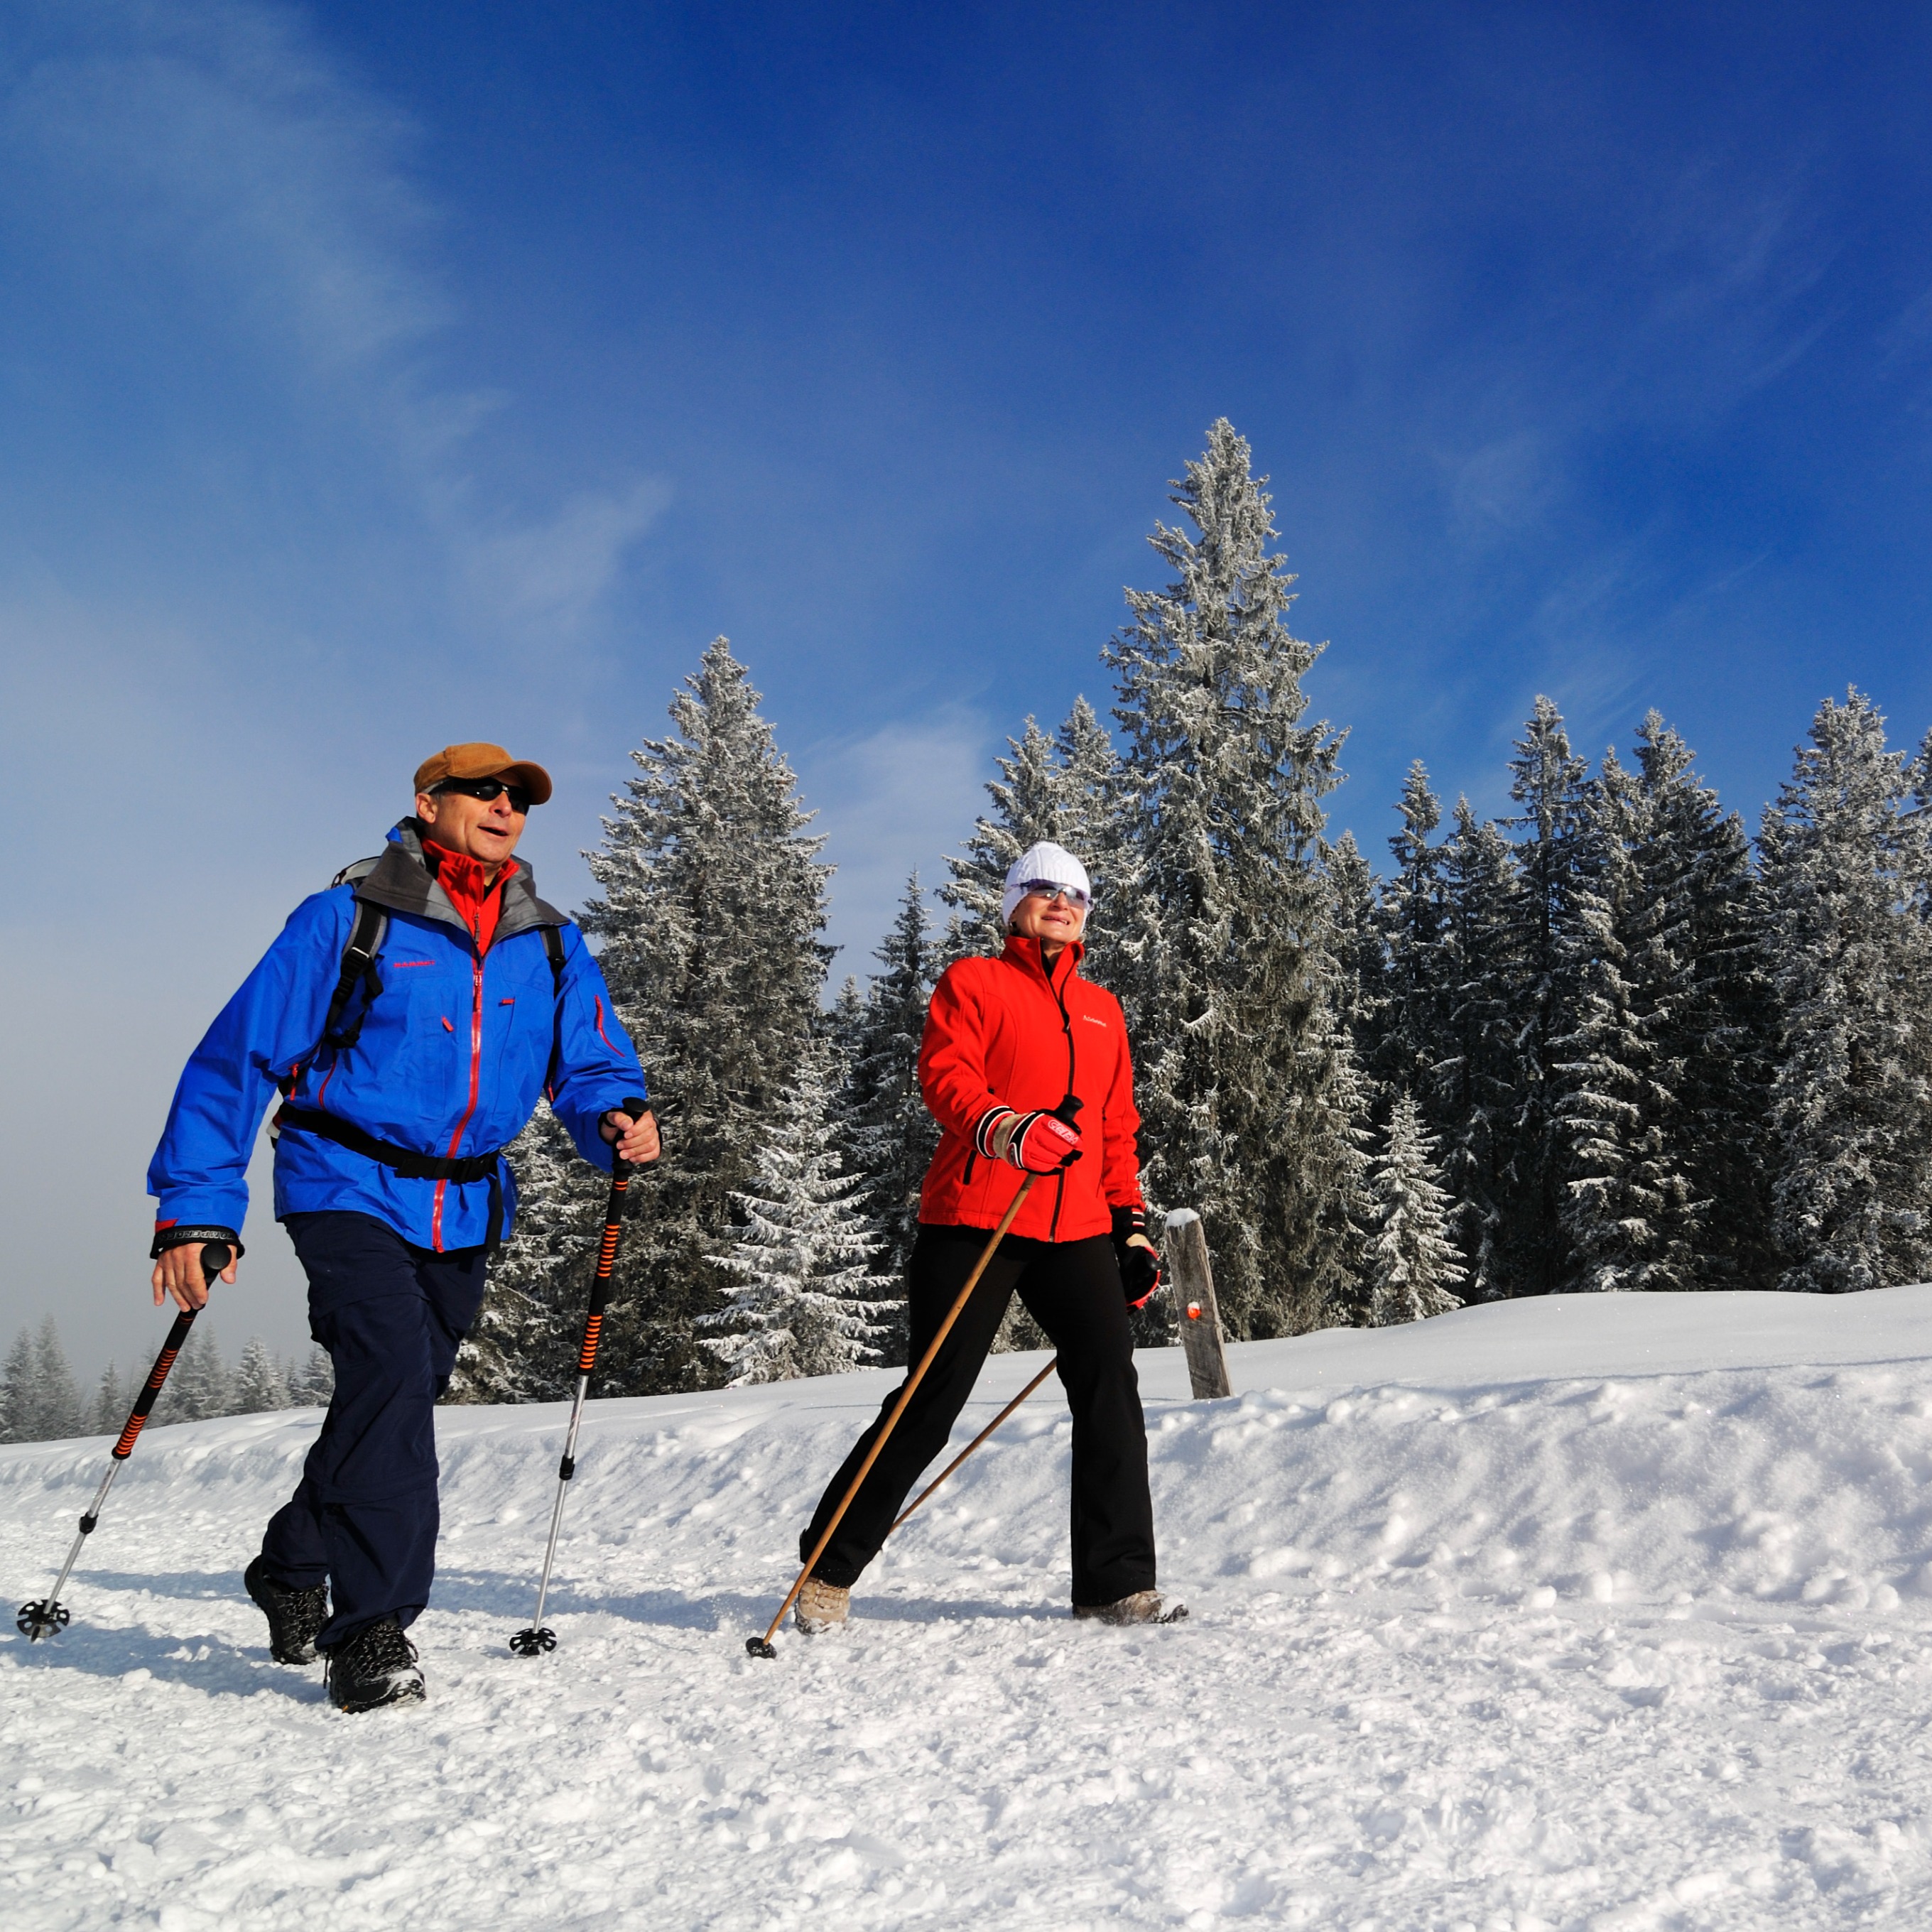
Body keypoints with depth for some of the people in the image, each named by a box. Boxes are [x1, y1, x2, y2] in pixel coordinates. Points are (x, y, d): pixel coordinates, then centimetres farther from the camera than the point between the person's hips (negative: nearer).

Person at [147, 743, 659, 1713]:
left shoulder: (551, 946, 5)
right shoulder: (348, 920, -7)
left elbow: (591, 1066, 7)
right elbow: (238, 1057, -7)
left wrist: (619, 1122, -18)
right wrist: (196, 1208, -13)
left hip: (466, 1212, 5)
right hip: (351, 1187, -5)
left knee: (399, 1399, 14)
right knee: (390, 1377, -21)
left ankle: (293, 1564, 39)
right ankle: (371, 1630, -11)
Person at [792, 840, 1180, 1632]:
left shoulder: (1102, 1010, 23)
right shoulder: (972, 983, 7)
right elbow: (945, 1076, -9)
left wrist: (1132, 1225, 18)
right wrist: (1006, 1128, -28)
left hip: (1077, 1231, 5)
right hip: (975, 1220, -5)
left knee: (1110, 1389, -6)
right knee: (931, 1401, -3)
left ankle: (1117, 1584, 5)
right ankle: (831, 1566, 13)